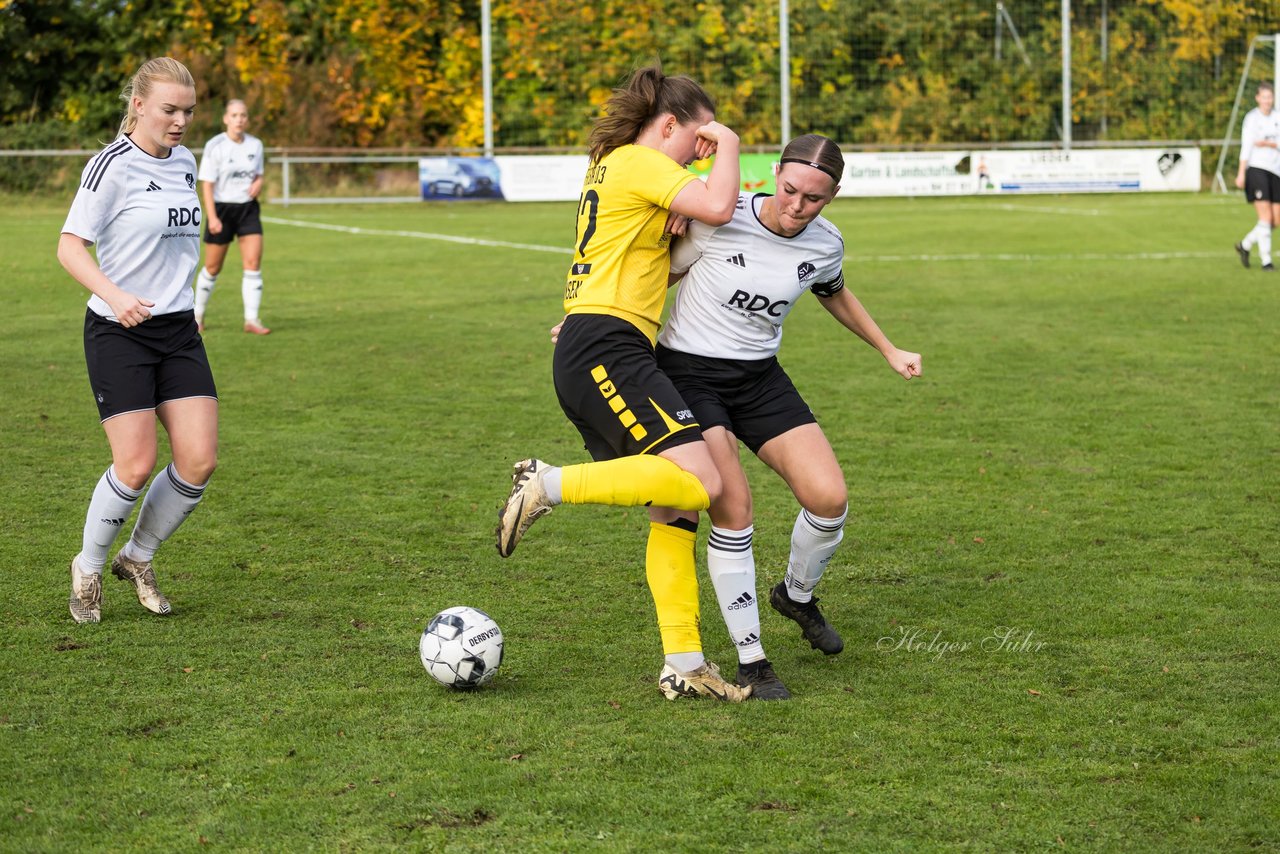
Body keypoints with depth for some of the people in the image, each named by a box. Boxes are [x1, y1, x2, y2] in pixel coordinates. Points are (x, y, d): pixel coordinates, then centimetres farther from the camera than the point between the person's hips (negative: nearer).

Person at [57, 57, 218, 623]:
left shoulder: (185, 163, 9)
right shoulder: (114, 166, -12)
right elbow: (70, 247, -16)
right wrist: (114, 296, -30)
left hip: (178, 328, 6)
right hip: (118, 334, -6)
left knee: (199, 460, -3)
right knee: (136, 465, -10)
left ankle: (137, 560, 19)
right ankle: (88, 568, 15)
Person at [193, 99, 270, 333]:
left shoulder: (255, 145, 4)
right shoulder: (215, 146, -9)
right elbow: (207, 184, -10)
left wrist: (258, 183, -6)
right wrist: (212, 217, -18)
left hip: (248, 208, 3)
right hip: (221, 208, -3)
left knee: (253, 262, -10)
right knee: (213, 267, 5)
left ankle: (252, 319, -7)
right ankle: (197, 316, 24)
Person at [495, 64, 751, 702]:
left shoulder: (613, 165, 26)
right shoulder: (640, 162, -4)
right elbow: (717, 207, -18)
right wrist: (728, 146, 1)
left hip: (591, 357, 11)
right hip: (606, 347, -11)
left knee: (677, 509, 6)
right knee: (698, 483, -21)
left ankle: (683, 665, 3)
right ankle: (549, 485, -17)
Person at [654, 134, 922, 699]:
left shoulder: (826, 245, -4)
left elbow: (834, 294, 20)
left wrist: (889, 351, 25)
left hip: (760, 377, 5)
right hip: (688, 372, -5)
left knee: (829, 499, -9)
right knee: (733, 509, -20)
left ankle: (797, 595, 25)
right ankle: (750, 663, -7)